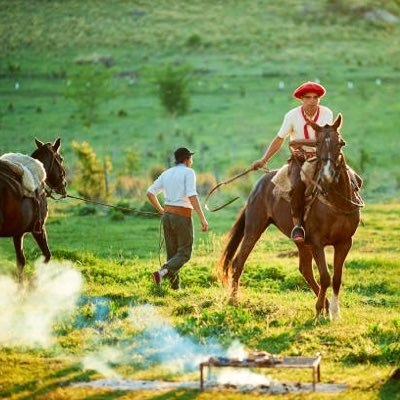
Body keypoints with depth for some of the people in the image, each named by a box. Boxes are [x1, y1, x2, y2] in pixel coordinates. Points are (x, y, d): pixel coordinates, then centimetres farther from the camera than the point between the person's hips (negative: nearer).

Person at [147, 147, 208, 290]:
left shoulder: (166, 174, 10)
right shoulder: (188, 172, -9)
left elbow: (150, 193, 10)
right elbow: (192, 196, -22)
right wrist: (202, 218, -23)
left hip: (167, 216, 6)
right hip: (182, 218, -6)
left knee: (172, 253, 13)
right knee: (184, 254, 2)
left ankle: (175, 286, 10)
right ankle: (162, 272, -20)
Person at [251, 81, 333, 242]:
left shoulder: (327, 114, -5)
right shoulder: (292, 116, -6)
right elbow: (279, 140, 3)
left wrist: (300, 142, -24)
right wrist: (263, 160, 0)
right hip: (299, 158, -2)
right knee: (298, 185, -33)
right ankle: (297, 225, -24)